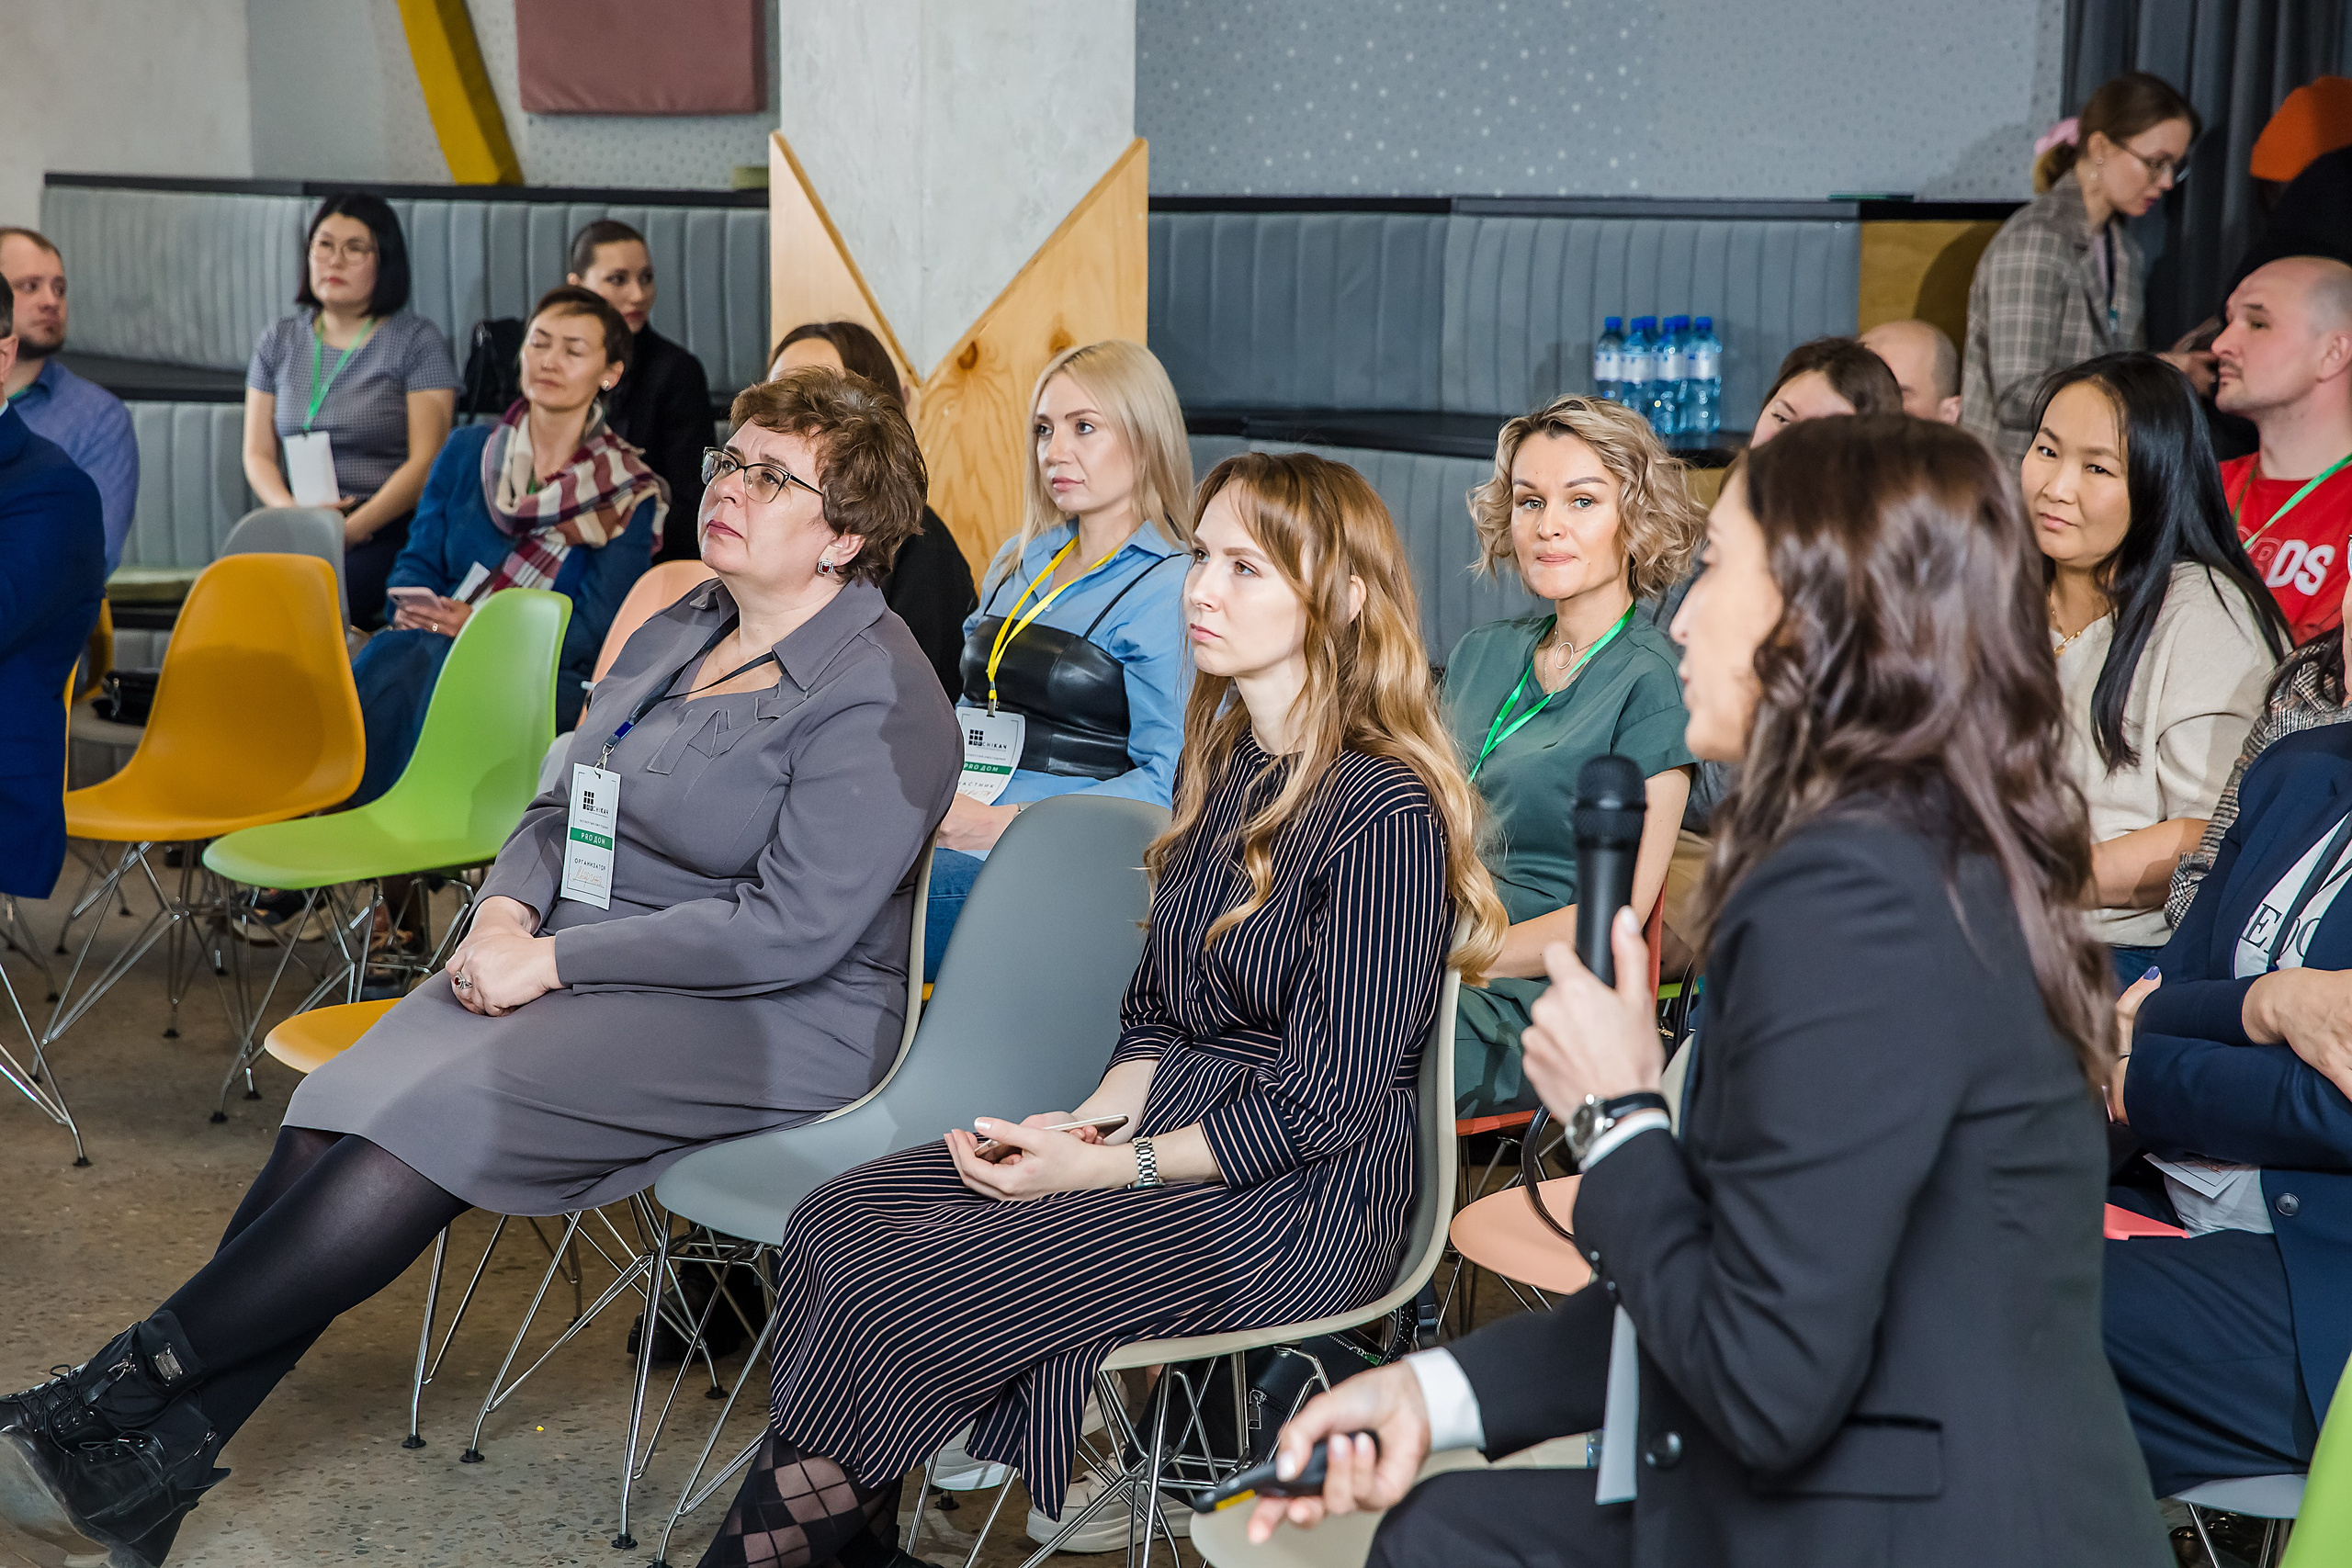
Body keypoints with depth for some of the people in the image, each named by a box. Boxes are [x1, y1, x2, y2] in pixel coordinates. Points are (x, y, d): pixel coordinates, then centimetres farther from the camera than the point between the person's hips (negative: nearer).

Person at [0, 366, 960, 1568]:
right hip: (590, 966, 8)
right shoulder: (679, 630, 14)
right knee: (340, 1115, -17)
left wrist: (555, 959, -19)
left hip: (769, 1024, -7)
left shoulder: (880, 699, -13)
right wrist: (509, 909, -3)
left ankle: (130, 1385, -17)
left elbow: (795, 928, -20)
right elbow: (562, 806, 20)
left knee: (439, 1120, -28)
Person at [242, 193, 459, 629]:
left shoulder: (418, 341, 3)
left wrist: (350, 530, -16)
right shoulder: (279, 340, 17)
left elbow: (425, 461, -6)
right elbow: (258, 454, 14)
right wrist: (292, 511, -8)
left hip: (386, 528, -4)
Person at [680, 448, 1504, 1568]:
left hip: (1297, 1198, -8)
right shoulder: (1219, 763, 11)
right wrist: (1084, 1124, -4)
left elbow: (1324, 1107, -17)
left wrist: (1103, 1167, -15)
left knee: (895, 1300, -19)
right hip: (1168, 1127, 8)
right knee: (833, 1225, -10)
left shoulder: (1387, 816, -17)